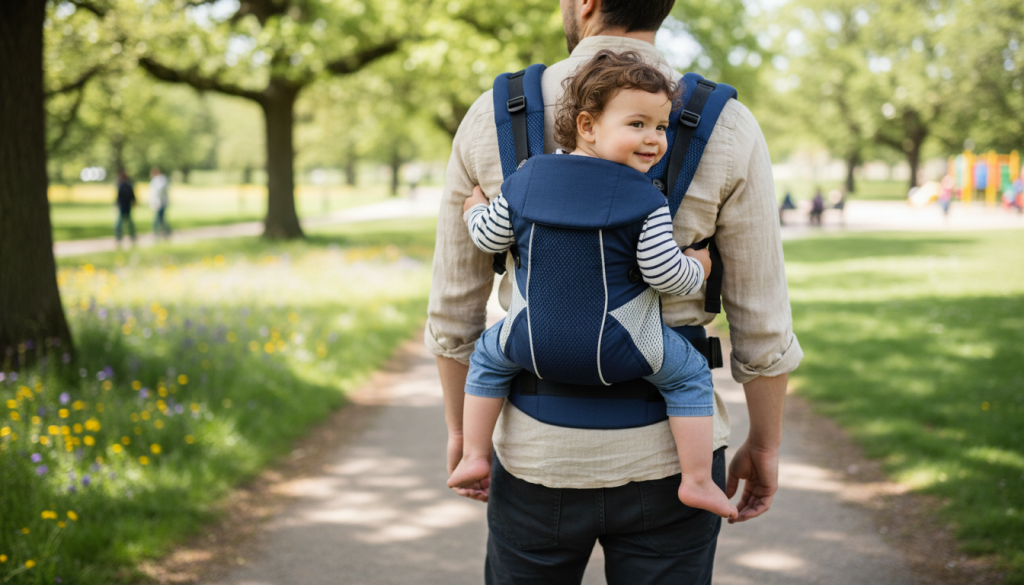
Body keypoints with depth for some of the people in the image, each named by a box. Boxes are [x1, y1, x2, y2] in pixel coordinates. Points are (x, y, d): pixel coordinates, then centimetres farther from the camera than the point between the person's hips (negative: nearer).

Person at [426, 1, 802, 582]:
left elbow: (455, 305, 1)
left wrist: (461, 428, 14)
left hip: (538, 454, 1)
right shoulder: (727, 130, -11)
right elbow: (761, 321, -6)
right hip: (666, 458, -1)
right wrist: (766, 446, 8)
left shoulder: (491, 118, -6)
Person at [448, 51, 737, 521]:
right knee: (690, 374, 16)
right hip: (621, 345, -3)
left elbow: (489, 239, 5)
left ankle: (474, 457, 31)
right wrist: (697, 271, 6)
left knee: (489, 355, 31)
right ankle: (697, 481, 12)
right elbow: (664, 274, -15)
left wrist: (475, 208, 27)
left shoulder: (531, 177, -2)